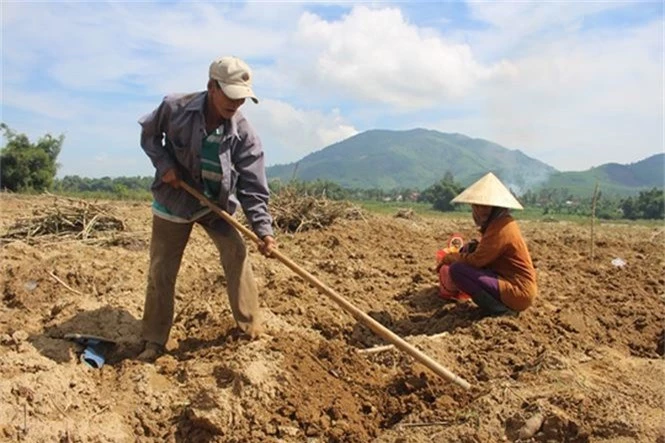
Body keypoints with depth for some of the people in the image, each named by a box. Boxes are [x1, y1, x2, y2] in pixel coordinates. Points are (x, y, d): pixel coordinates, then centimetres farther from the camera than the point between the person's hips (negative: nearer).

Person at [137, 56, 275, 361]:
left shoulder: (244, 135, -20)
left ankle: (252, 329, 2)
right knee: (160, 271, 4)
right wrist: (163, 164, -17)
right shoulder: (174, 108, -20)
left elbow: (253, 188, -19)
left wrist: (263, 229, -29)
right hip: (173, 201, 0)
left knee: (237, 255, -14)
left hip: (216, 205, 0)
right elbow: (148, 133, 0)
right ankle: (154, 342, 20)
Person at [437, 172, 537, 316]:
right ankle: (502, 304, 10)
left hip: (518, 291, -10)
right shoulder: (499, 222, 11)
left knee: (456, 269, -20)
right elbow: (484, 255, 18)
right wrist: (472, 247, -2)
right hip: (521, 285, 10)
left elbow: (476, 260, -18)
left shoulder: (500, 228, -18)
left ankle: (500, 309, -10)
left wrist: (449, 257, -2)